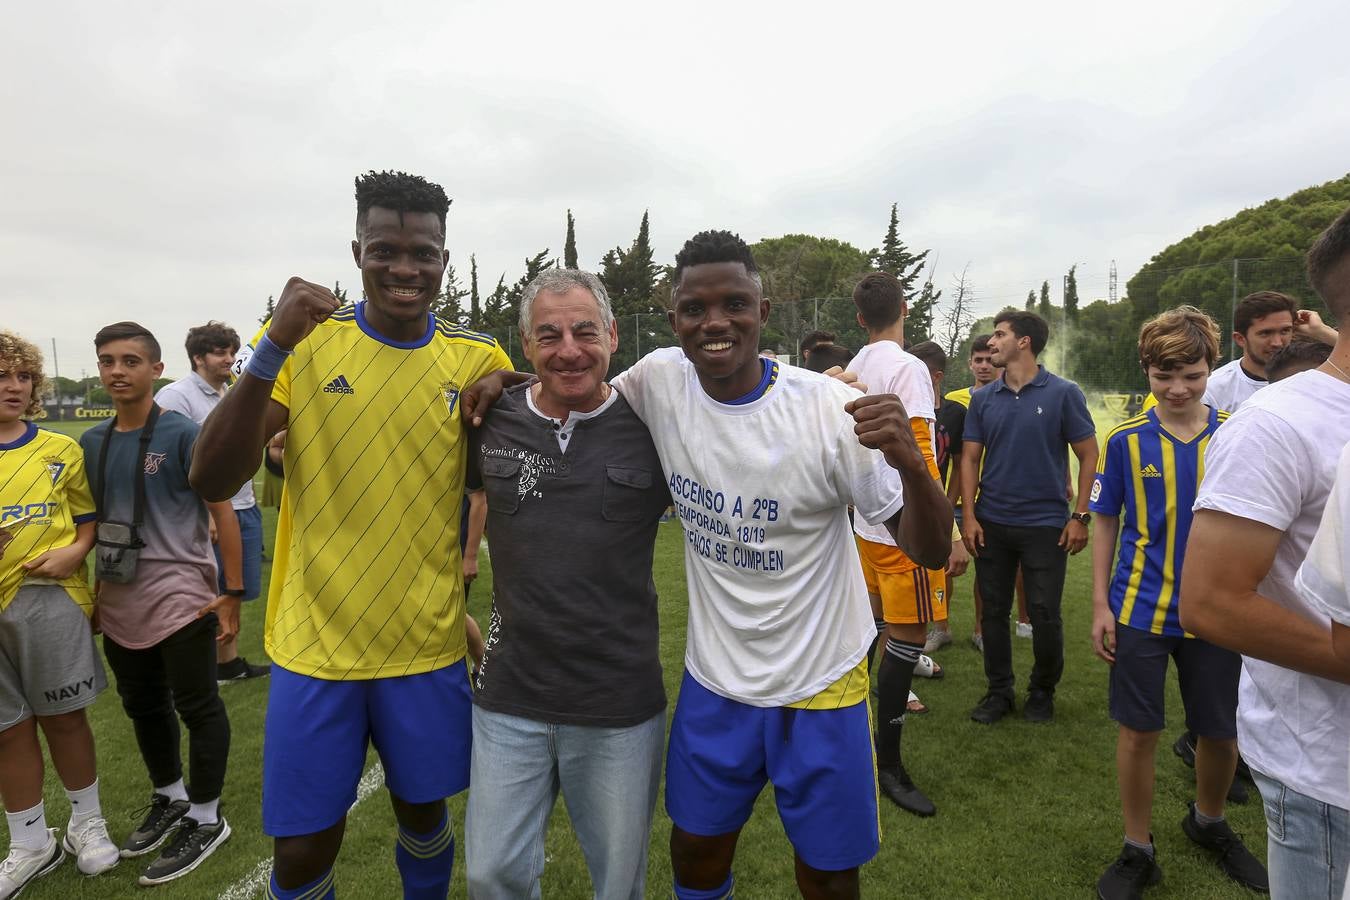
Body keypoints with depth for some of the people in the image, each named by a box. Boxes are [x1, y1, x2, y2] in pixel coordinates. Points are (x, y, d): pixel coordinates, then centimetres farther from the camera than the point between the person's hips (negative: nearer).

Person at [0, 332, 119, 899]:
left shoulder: (60, 449, 3)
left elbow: (89, 518, 9)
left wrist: (75, 551, -11)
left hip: (51, 598, -1)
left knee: (63, 717, 9)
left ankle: (86, 825, 29)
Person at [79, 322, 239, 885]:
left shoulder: (183, 435, -11)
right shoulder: (92, 443, 8)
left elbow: (222, 513, -10)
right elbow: (94, 521, 17)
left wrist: (233, 592, -12)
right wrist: (92, 592, 15)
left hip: (180, 599, -7)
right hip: (119, 604, 7)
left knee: (197, 707, 4)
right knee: (143, 707, 20)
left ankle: (206, 819, 21)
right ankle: (170, 799, 41)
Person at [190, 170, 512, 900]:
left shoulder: (478, 360, -4)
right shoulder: (306, 342, -6)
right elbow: (213, 481, -15)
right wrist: (273, 346, -26)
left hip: (430, 647, 1)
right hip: (316, 645, 0)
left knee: (423, 815, 19)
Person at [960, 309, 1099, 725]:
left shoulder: (1063, 393, -4)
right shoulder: (982, 398, 5)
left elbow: (1089, 456, -1)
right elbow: (970, 458, 5)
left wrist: (1080, 517, -7)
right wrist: (969, 516, -3)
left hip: (1046, 523, -3)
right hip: (991, 522, 3)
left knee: (1044, 614, 4)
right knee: (993, 611, 9)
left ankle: (1042, 691, 27)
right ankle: (998, 691, 25)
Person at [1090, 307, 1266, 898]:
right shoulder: (1126, 441, -5)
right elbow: (1106, 522, 1)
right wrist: (1100, 605, -2)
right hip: (1141, 610, -1)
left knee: (1221, 732, 15)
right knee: (1138, 731, 6)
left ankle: (1208, 821, 45)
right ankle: (1138, 850, 26)